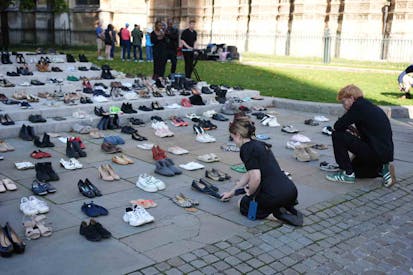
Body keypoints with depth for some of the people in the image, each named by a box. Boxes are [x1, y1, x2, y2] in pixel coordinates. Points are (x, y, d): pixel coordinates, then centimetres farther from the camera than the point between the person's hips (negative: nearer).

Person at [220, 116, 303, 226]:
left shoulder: (247, 149, -9)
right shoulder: (259, 144, 19)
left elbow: (255, 178, -22)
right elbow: (249, 174, 31)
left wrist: (249, 192, 0)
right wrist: (232, 192, 40)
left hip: (276, 196, -8)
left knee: (244, 204, 21)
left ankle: (276, 210, -2)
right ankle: (287, 207, 12)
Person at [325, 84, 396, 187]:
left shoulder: (359, 106, -13)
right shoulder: (371, 107, 15)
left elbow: (337, 126, -15)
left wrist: (349, 129, 5)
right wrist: (356, 132, 8)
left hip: (376, 152, -10)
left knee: (337, 136, -10)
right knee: (354, 166, 31)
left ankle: (348, 173, -2)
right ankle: (382, 169, 13)